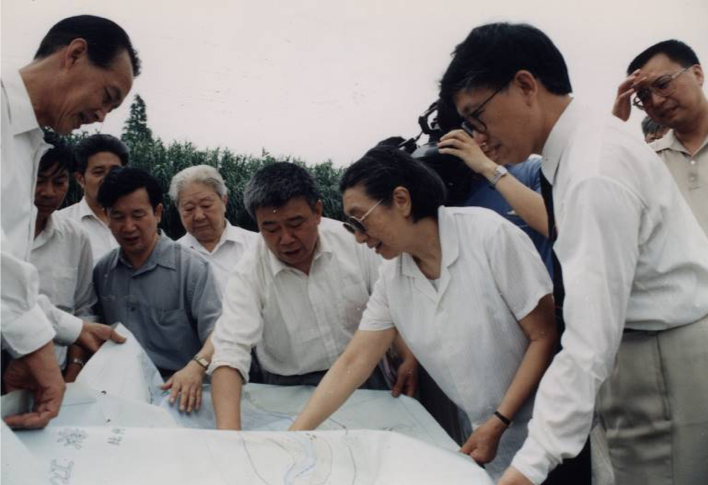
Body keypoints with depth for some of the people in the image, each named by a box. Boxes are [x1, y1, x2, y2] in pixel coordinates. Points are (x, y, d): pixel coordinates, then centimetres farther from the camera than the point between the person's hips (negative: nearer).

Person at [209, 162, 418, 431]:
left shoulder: (352, 239, -8)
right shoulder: (248, 275, -14)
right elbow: (230, 351, -25)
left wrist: (409, 357, -8)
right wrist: (228, 429, -39)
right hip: (292, 393, 0)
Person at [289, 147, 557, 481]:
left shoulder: (490, 235, -20)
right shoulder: (391, 278, -4)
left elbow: (544, 338, -16)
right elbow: (353, 363, -2)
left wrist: (499, 423, -18)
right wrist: (293, 437, -7)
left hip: (545, 425, -4)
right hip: (484, 429, 4)